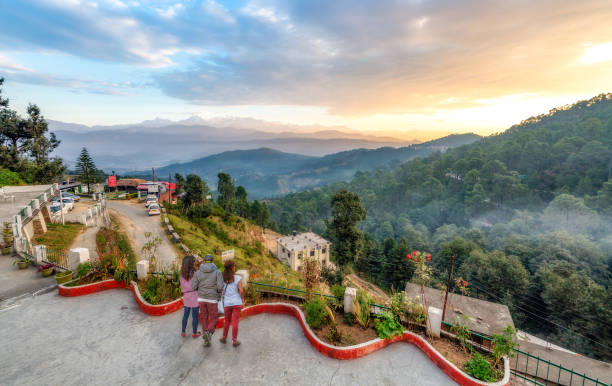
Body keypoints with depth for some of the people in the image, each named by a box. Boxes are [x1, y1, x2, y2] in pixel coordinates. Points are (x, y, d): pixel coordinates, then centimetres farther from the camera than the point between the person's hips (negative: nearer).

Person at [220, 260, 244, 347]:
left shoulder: (222, 278, -3)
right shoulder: (237, 278, -11)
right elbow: (241, 291, -13)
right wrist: (242, 300, 3)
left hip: (227, 303, 3)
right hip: (237, 303, -3)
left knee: (227, 321, 21)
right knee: (235, 322, 6)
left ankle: (224, 338, 33)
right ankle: (234, 341, 12)